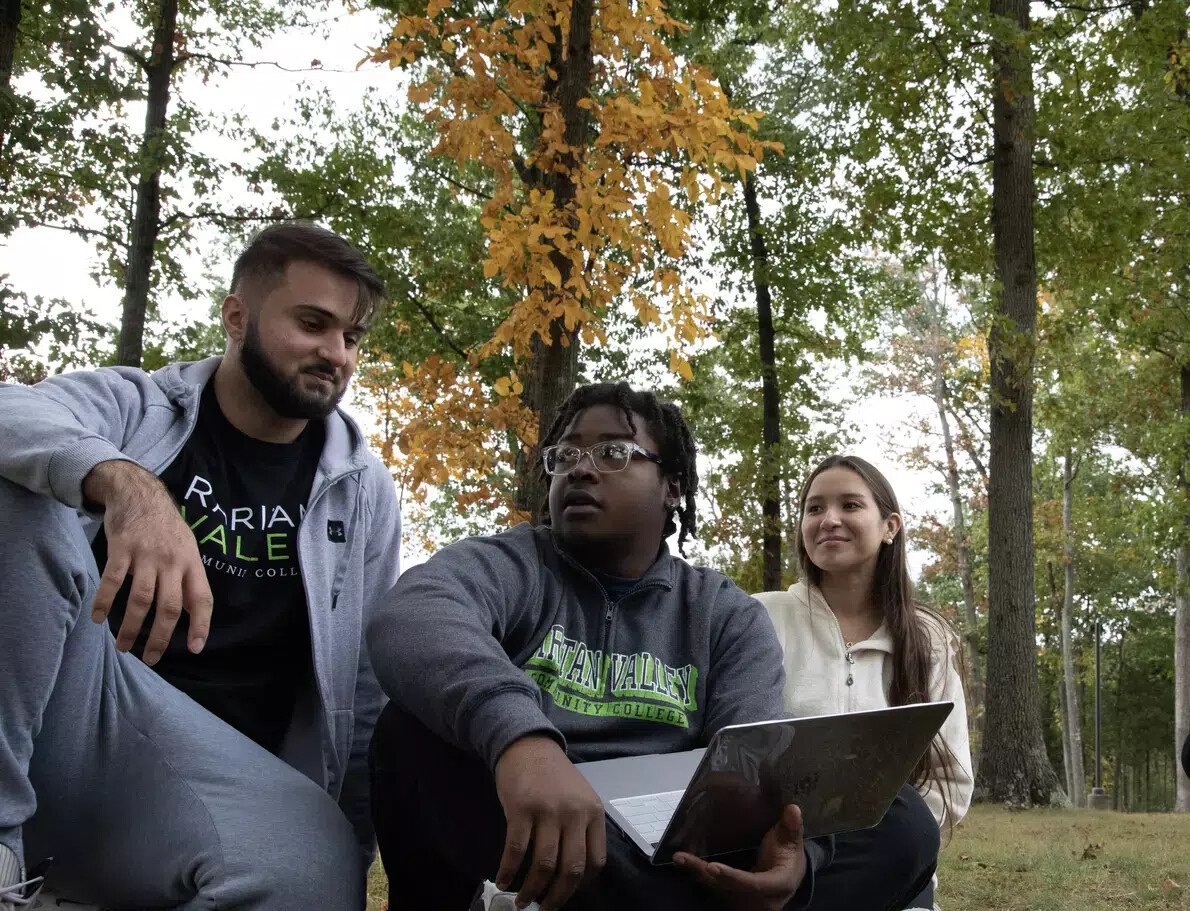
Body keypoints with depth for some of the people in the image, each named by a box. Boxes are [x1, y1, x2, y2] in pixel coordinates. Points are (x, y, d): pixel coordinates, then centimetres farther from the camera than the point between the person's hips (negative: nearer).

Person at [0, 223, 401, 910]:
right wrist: (125, 481, -40)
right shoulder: (131, 404, 4)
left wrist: (354, 854, 3)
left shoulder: (363, 492, 9)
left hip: (218, 762, 0)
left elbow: (366, 689, 10)